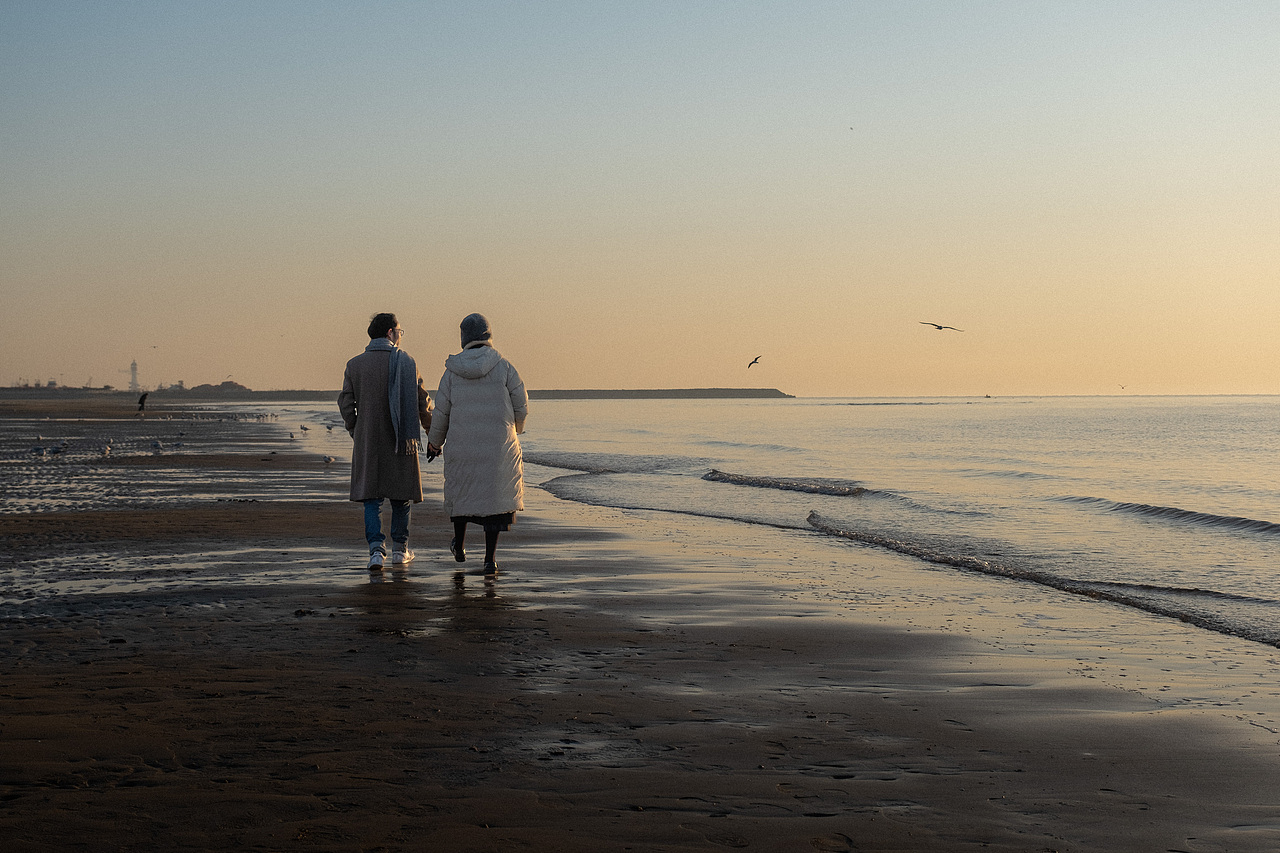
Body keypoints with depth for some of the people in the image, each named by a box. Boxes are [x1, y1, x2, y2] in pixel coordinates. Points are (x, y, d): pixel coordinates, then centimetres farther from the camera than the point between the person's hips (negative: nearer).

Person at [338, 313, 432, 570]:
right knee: (401, 495, 12)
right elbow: (421, 401, -3)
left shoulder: (354, 365, 2)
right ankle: (400, 549, 19)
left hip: (368, 442, 1)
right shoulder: (406, 361, -4)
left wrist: (355, 432, 15)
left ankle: (376, 548, -12)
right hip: (402, 439, -1)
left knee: (371, 496, 5)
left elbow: (345, 404, 2)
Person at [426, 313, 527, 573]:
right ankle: (490, 557, 2)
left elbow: (441, 411, 4)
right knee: (496, 494, 6)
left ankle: (459, 546, 33)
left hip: (462, 443, 1)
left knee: (461, 490, 21)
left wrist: (434, 442, 19)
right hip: (499, 445, -1)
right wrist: (516, 428, 20)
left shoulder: (452, 371, -1)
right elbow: (521, 406, -2)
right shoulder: (504, 366, -5)